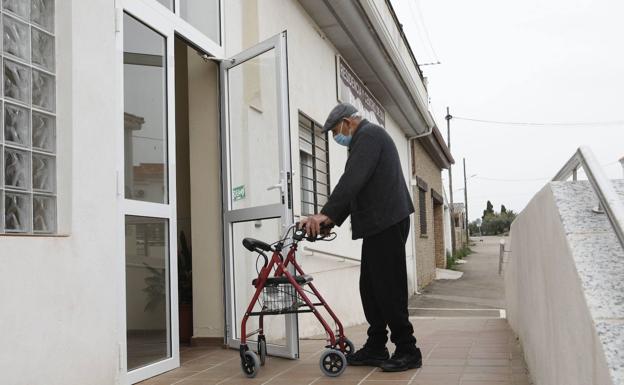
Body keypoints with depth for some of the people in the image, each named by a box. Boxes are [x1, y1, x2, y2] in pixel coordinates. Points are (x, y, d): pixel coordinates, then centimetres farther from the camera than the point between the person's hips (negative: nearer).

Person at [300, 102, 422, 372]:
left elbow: (352, 181, -21)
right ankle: (375, 348, 17)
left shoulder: (369, 135, -8)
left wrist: (325, 214, -24)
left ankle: (407, 351, 2)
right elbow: (355, 187, 22)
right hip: (379, 225, 10)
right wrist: (332, 219, 14)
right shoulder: (366, 138, 24)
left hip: (387, 224, -10)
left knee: (388, 288, -6)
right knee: (370, 287, 10)